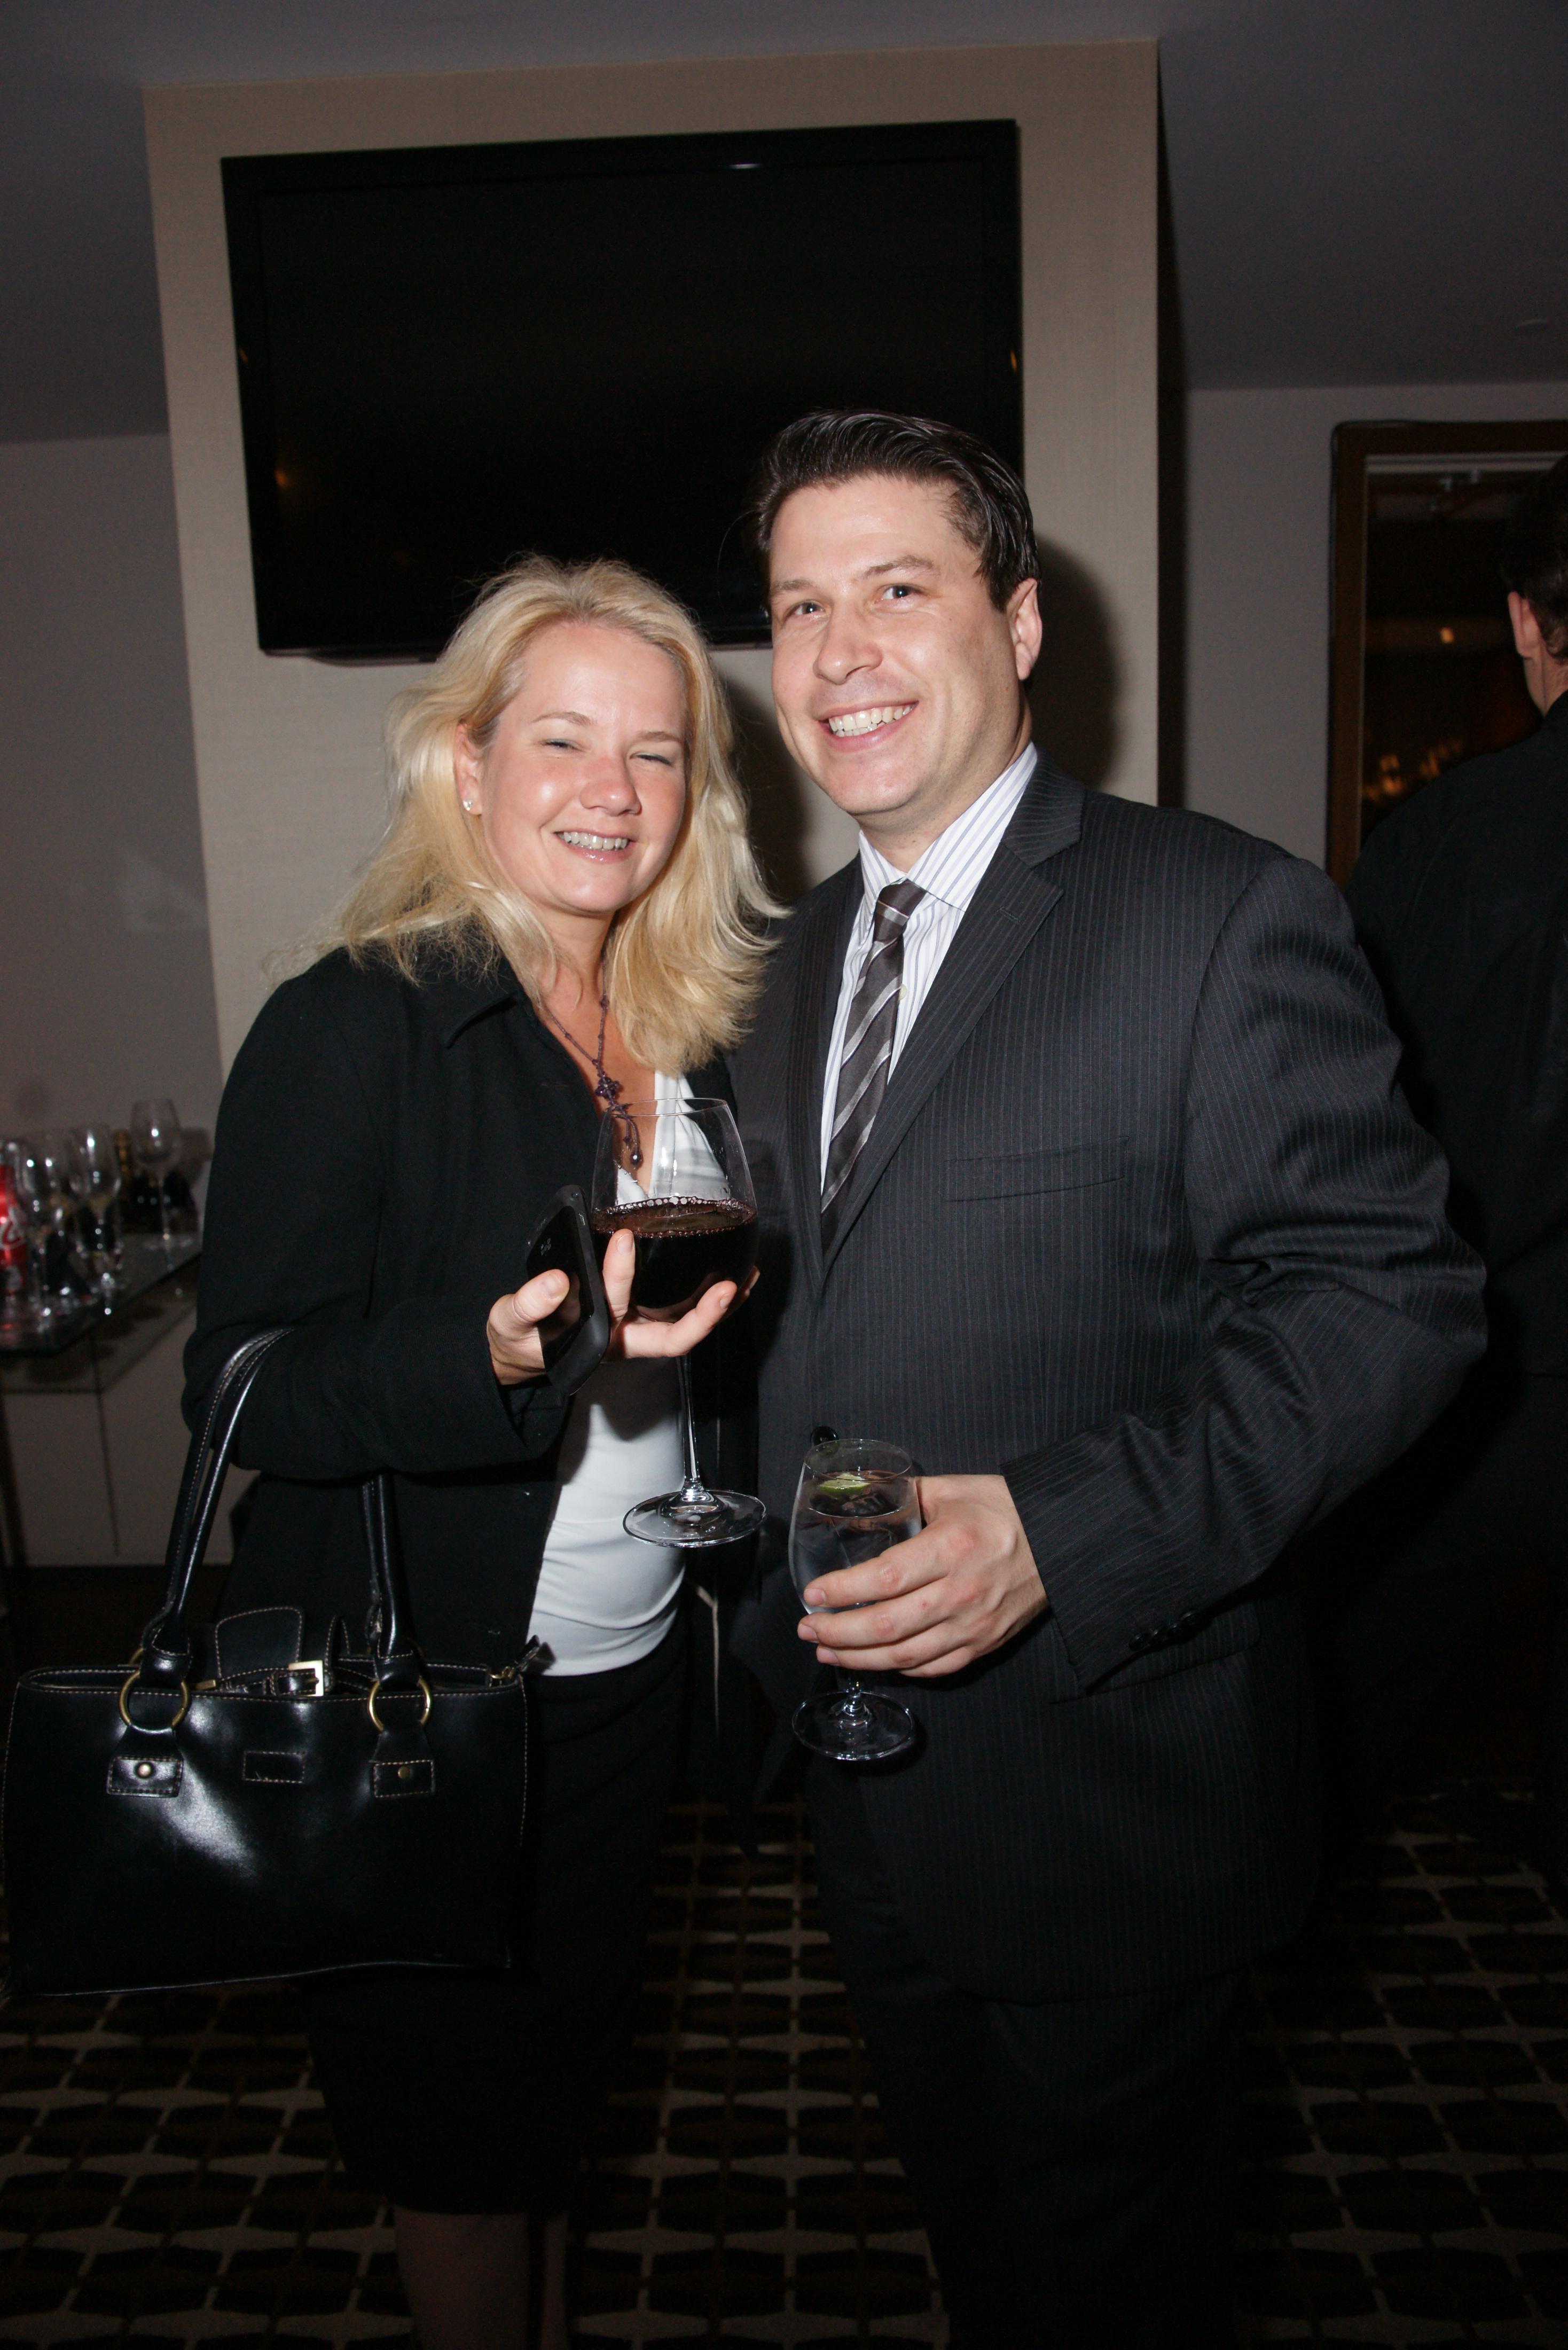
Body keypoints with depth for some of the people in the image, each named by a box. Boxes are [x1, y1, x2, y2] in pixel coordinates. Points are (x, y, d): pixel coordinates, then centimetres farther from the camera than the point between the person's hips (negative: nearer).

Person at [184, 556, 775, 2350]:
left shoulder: (690, 1027, 2)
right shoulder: (354, 1025, -17)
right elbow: (244, 1385, -20)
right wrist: (501, 1350, -35)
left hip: (624, 1668, 6)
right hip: (423, 1686, -5)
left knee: (570, 2048, 24)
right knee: (455, 2098, 15)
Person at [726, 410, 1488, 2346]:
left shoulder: (1224, 917, -15)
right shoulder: (799, 955, 8)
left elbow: (1387, 1291, -19)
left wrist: (1063, 1531, -28)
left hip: (1104, 1785, -6)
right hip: (862, 1776, 6)